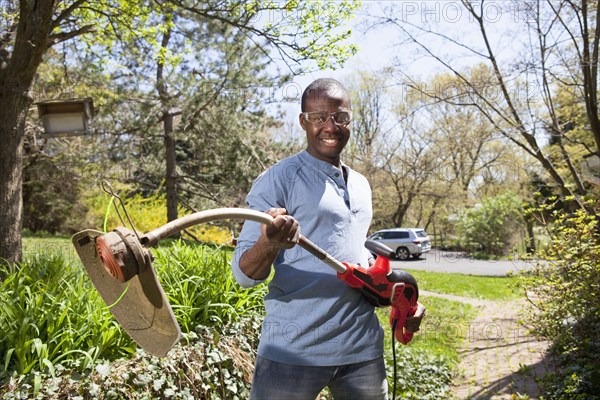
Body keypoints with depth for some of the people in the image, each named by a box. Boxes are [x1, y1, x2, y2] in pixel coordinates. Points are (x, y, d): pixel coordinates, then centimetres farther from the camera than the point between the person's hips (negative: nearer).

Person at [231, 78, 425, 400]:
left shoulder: (361, 185, 13)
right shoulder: (277, 180, -7)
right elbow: (244, 274, -11)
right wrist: (269, 243, -32)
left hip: (363, 349, 6)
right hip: (294, 351, -5)